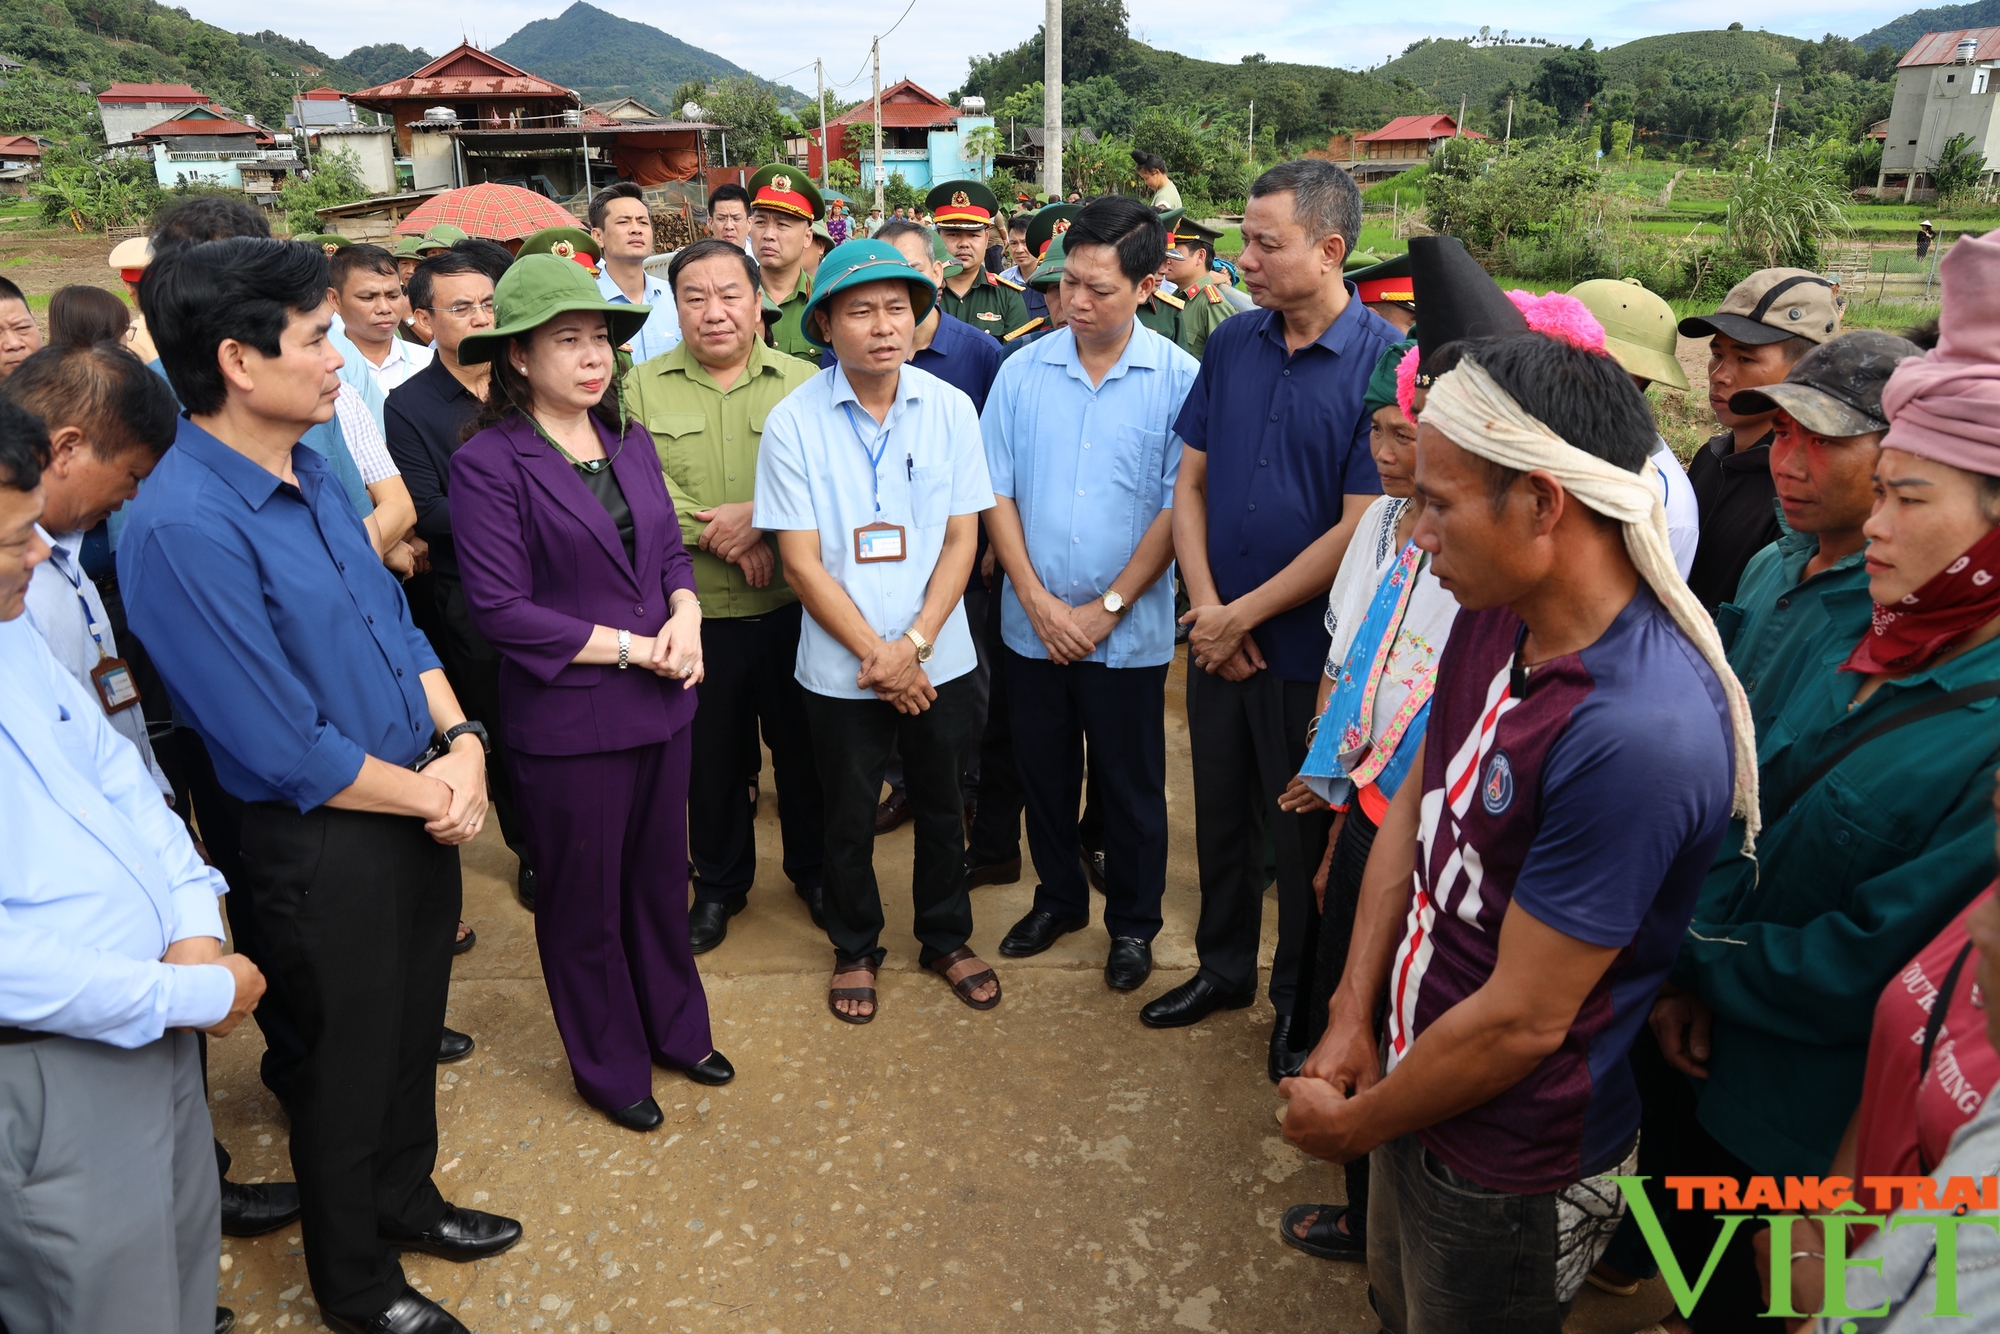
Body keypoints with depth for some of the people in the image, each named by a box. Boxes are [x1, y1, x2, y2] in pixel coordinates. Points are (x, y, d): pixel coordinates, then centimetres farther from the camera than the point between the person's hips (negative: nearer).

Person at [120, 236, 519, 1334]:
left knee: (413, 1030, 25)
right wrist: (428, 795, -12)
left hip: (422, 807, 8)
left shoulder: (311, 469, 2)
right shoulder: (182, 526, -25)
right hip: (324, 845, -7)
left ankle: (406, 1201, 51)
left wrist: (461, 743, -6)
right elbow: (285, 749, -23)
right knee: (347, 1064, 14)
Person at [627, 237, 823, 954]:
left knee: (804, 746, 14)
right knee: (709, 756, 15)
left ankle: (814, 868, 36)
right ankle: (719, 883, 35)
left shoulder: (803, 381, 1)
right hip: (694, 614, 0)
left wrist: (761, 515, -21)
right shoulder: (643, 386, 2)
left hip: (793, 606, 0)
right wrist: (724, 538, -16)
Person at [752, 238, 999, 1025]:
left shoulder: (950, 408, -4)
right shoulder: (792, 423, -10)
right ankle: (855, 950, 37)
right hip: (841, 668, -1)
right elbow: (802, 562, -10)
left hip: (939, 659, 2)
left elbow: (961, 539, -4)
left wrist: (913, 645, -14)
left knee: (941, 808, 16)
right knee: (849, 820, 14)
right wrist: (876, 656, -13)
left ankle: (946, 939, 39)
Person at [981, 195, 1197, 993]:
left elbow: (1177, 507, -10)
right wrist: (1038, 601, -8)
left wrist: (1107, 608, -12)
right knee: (1043, 771, 16)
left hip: (1130, 632, -2)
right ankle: (1059, 898, 38)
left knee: (1131, 785, 11)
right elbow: (997, 494, 0)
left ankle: (1133, 924, 31)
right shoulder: (1023, 372, -1)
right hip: (1032, 626, 3)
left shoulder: (1179, 380, -9)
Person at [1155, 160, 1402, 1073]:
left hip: (1309, 647, -5)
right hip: (1217, 638, 5)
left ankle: (1302, 996, 33)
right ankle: (1223, 967, 39)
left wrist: (1244, 615, -13)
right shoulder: (1232, 344, 2)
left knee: (1305, 832, 12)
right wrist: (1205, 607, -8)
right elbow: (1190, 482, 5)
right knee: (1221, 812, 18)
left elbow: (1360, 528, -17)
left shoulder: (1384, 362, -15)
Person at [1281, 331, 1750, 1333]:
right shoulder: (1494, 618, -7)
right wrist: (1352, 1016, -3)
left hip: (1509, 1172, -7)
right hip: (1422, 1082, 7)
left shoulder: (1637, 732, -34)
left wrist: (1349, 1125, -12)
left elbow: (1522, 1019, -27)